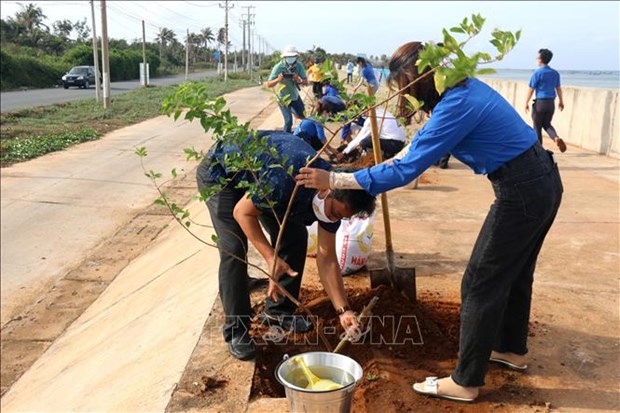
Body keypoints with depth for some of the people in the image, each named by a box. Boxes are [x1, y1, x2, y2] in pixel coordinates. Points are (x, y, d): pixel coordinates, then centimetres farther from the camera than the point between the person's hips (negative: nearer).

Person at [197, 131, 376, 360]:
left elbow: (327, 258, -12)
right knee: (234, 248, -19)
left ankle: (278, 310, 17)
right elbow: (242, 212, -28)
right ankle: (236, 330, -3)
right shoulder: (289, 178, -41)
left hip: (256, 176, 7)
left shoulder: (334, 200, -17)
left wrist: (343, 310, -17)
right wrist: (271, 259, -36)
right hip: (220, 171, -6)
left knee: (295, 237, -1)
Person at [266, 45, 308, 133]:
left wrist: (299, 80, -40)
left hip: (295, 95, 5)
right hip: (283, 97, -5)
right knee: (288, 121, -14)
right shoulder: (279, 67, -25)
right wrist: (278, 79, -47)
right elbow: (269, 84, -27)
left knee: (302, 116, 19)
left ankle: (291, 110, 50)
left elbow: (306, 82, -17)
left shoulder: (299, 65, -15)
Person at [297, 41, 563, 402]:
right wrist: (389, 163, 17)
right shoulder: (462, 87, 6)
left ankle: (466, 382, 14)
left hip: (522, 192, -10)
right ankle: (512, 349, 44)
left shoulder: (457, 105, -24)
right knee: (513, 272, 24)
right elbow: (427, 138, 21)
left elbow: (406, 170, -26)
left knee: (481, 283, 0)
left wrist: (333, 180, -24)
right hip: (541, 180, 10)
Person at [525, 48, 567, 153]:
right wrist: (561, 101, 24)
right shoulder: (555, 73, 7)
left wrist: (526, 103, -2)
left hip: (540, 102, -5)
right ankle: (556, 138, -7)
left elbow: (531, 90, -10)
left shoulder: (537, 73, -10)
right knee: (547, 124, 19)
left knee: (537, 127, 6)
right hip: (551, 103, 5)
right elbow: (558, 88, 14)